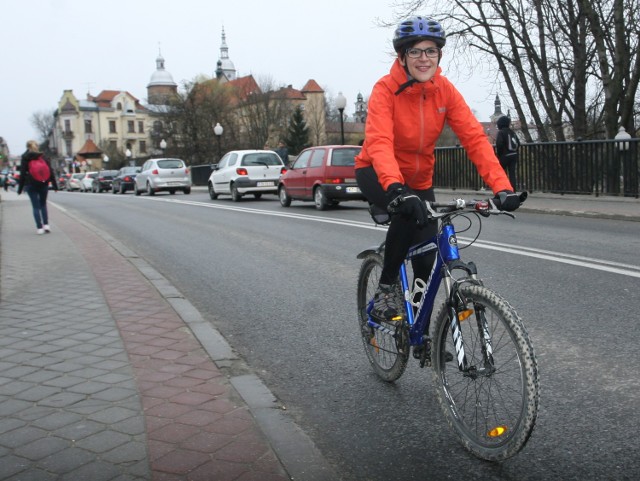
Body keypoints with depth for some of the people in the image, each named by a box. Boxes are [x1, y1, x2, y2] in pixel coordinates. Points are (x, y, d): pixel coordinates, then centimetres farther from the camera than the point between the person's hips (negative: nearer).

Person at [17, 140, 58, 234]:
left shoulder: (25, 158, -2)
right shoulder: (43, 157, 5)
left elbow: (22, 174, -3)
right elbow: (51, 172, 2)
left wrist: (20, 188, 2)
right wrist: (55, 185, 6)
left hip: (31, 185, -2)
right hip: (43, 184, 2)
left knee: (36, 206, 3)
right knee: (43, 204, 16)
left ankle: (39, 228, -1)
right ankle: (46, 225, 3)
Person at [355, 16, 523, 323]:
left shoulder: (445, 90, -13)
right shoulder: (386, 89, -24)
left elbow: (474, 137, -21)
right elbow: (379, 142, -40)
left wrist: (501, 186, -34)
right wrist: (396, 188, -58)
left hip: (419, 179, 4)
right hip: (377, 173, -4)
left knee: (427, 262, -1)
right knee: (408, 213, -37)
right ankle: (385, 289, -14)